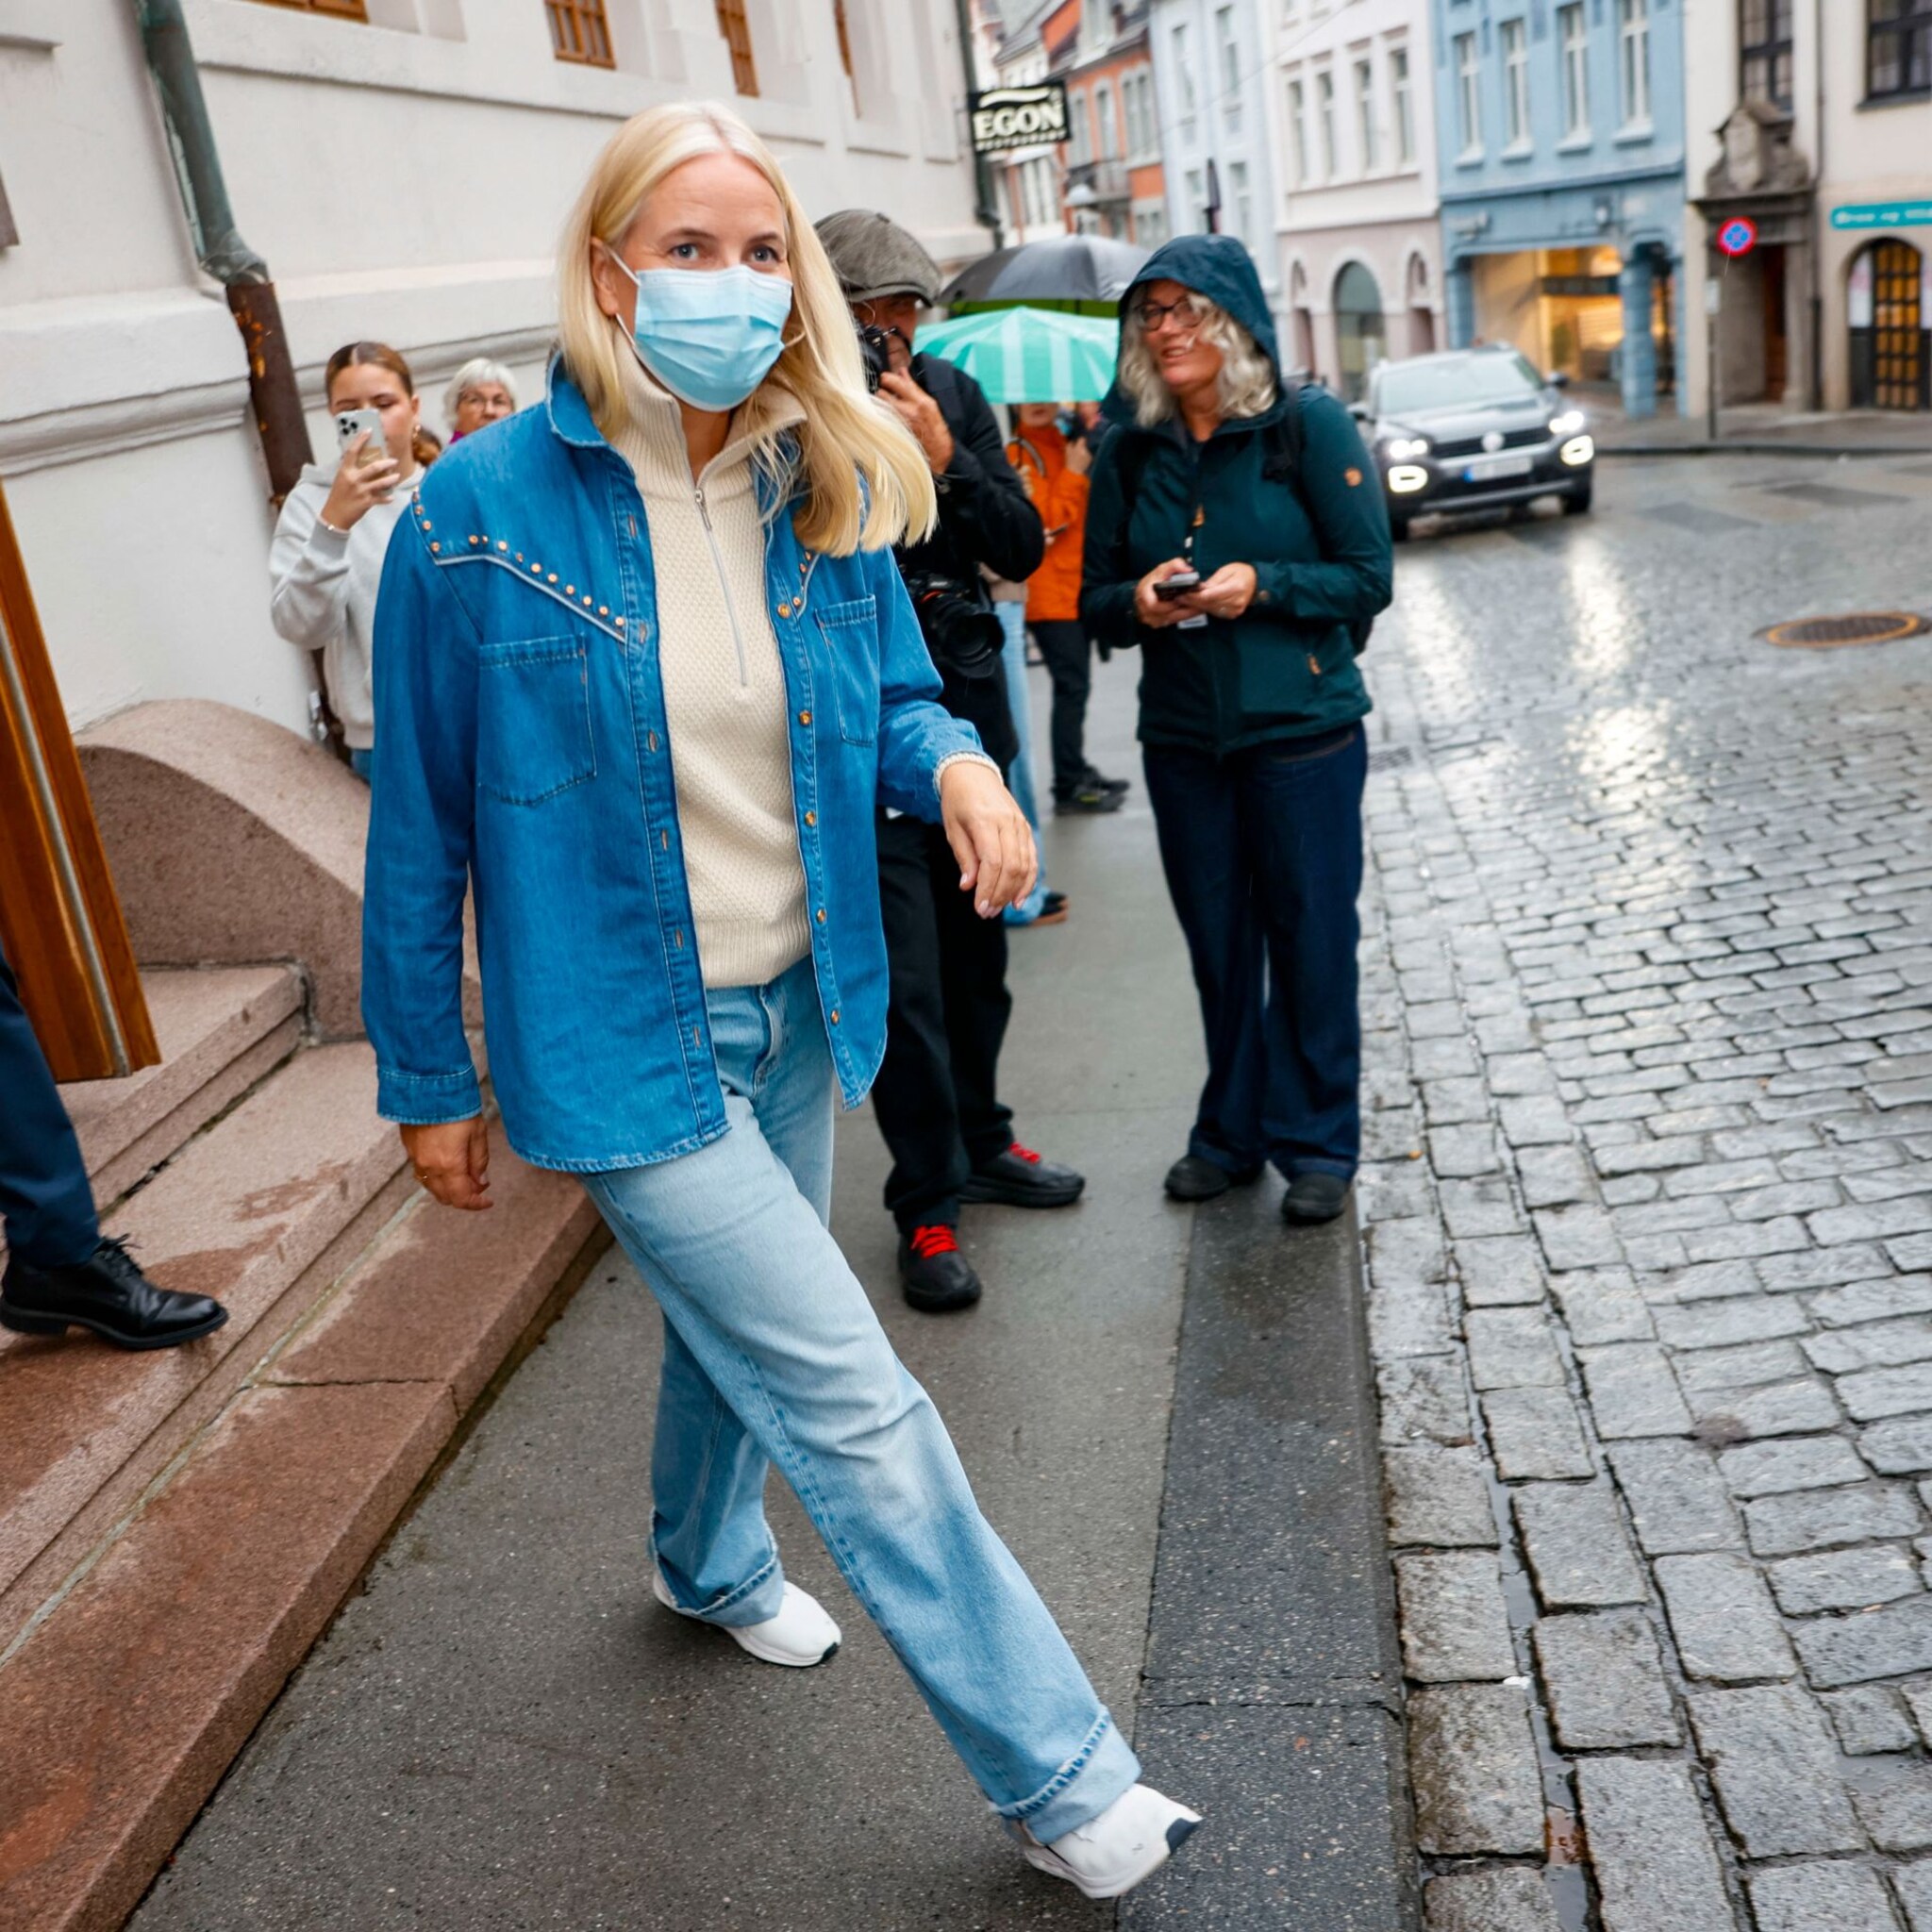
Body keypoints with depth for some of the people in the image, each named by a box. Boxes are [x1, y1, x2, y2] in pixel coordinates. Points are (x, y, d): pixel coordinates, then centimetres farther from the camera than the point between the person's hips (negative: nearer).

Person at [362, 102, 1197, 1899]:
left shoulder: (826, 488, -3)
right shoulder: (485, 510, -16)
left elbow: (892, 695, 11)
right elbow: (423, 822, -8)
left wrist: (954, 760, -14)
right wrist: (427, 1079, -2)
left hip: (794, 1010, 6)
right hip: (623, 1038, -5)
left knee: (736, 1324, 26)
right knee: (856, 1405, -6)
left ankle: (707, 1562, 57)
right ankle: (1061, 1784, 9)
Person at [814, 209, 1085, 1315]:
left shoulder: (951, 396, 5)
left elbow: (1023, 551, 1)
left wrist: (947, 458, -14)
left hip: (966, 713, 5)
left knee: (978, 954, 17)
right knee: (905, 978, -3)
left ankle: (983, 1143, 35)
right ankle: (929, 1205, 10)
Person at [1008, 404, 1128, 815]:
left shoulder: (1072, 440, 14)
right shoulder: (1018, 454, -10)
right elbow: (1043, 520, -18)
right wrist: (1073, 475, -15)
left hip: (1078, 586, 8)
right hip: (1050, 592, -8)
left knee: (1076, 684, 14)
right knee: (1071, 685, -8)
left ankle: (1078, 773, 24)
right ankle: (1068, 786, -3)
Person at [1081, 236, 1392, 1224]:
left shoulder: (1309, 425, -4)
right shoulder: (1128, 448, 6)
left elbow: (1368, 578, -5)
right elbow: (1096, 600, 9)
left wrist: (1263, 585, -20)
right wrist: (1139, 604, -13)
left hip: (1301, 730, -3)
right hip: (1180, 736, 4)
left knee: (1309, 938, 3)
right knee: (1217, 942, 11)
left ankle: (1316, 1143, 18)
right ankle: (1231, 1131, 27)